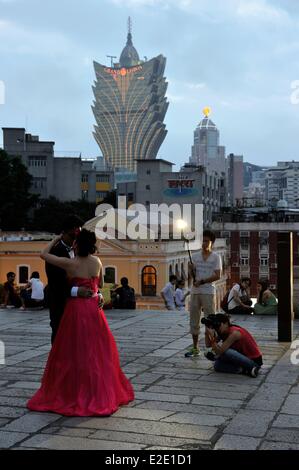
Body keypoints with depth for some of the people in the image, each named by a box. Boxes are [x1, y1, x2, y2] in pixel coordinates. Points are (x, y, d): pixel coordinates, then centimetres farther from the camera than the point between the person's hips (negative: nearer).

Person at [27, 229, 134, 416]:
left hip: (76, 309, -4)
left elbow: (44, 254, -1)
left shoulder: (69, 263, -13)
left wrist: (56, 240, 12)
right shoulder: (97, 261, -1)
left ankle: (73, 393, 11)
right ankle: (101, 392, 21)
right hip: (94, 309, 4)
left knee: (74, 352, 5)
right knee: (97, 351, 13)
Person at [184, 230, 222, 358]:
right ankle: (195, 348, 16)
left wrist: (202, 281, -16)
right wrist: (191, 269, -9)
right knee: (194, 320, 7)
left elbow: (217, 276, -9)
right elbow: (192, 276, 12)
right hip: (195, 292, 4)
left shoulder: (216, 257, -1)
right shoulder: (195, 256, 10)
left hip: (208, 292, -4)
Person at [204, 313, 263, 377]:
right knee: (217, 365, -10)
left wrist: (211, 335, -31)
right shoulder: (222, 332, 1)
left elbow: (219, 351, -28)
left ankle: (252, 367, -21)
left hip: (254, 360, -8)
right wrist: (207, 331, -12)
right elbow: (208, 345, 0)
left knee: (224, 351, -29)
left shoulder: (234, 333, -24)